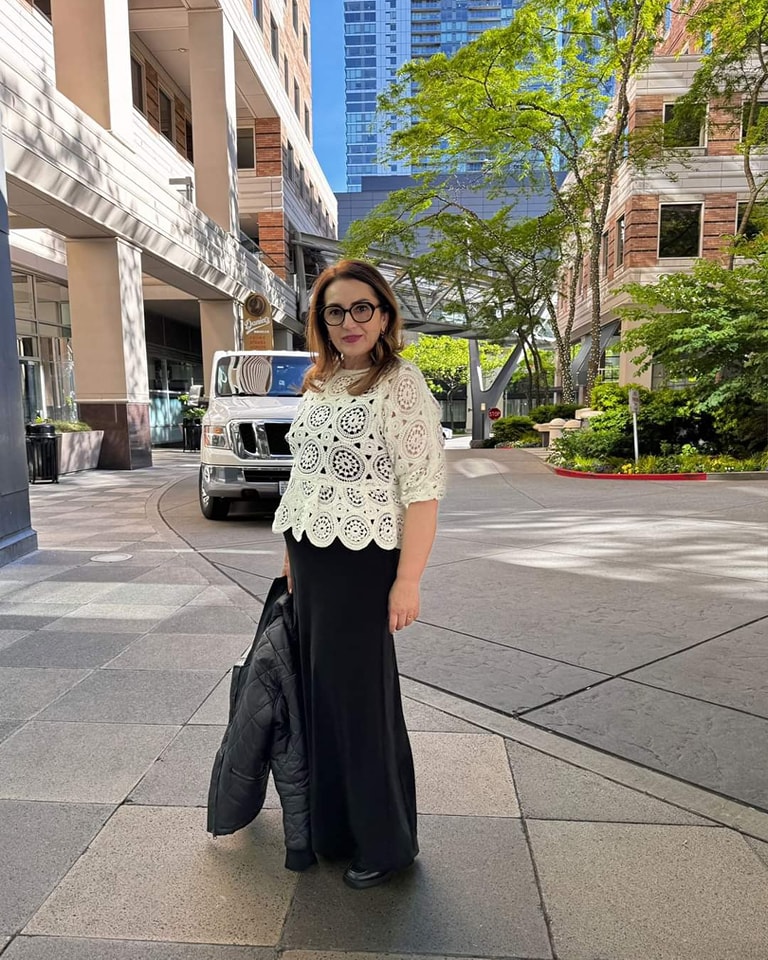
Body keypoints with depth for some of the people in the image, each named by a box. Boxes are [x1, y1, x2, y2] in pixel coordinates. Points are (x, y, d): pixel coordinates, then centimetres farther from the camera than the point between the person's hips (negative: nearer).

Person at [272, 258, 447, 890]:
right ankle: (333, 826, 38)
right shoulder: (320, 385, 12)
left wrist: (408, 580, -19)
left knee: (362, 698, 5)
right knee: (321, 692, 16)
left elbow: (422, 491, -15)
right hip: (310, 561, 7)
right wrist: (293, 554, 16)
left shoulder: (402, 385, -10)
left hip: (361, 563, -7)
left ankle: (386, 843, 27)